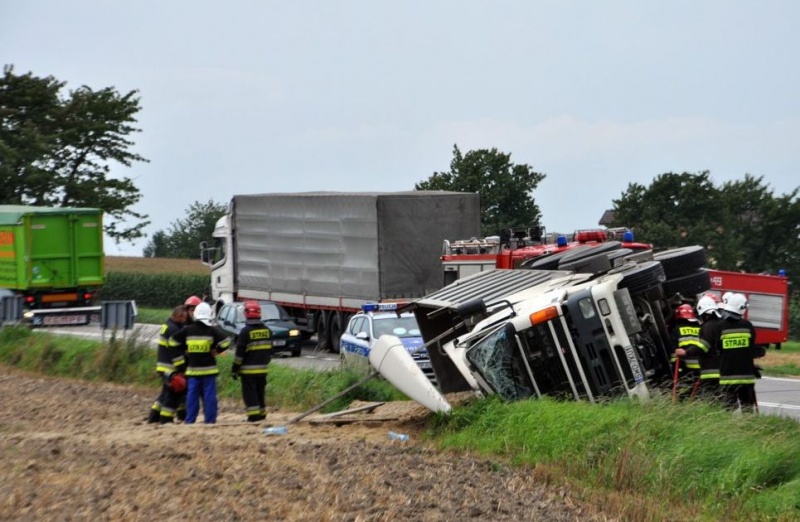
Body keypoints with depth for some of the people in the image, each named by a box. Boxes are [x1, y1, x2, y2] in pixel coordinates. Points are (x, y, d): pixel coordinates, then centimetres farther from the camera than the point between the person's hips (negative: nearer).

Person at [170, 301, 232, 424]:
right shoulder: (212, 330, -6)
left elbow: (173, 341, 5)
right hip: (208, 369, -2)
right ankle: (210, 420, 0)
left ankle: (190, 420, 6)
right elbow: (225, 341, -15)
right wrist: (216, 351, -1)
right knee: (209, 396, 1)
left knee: (192, 396, 6)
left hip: (192, 369, 2)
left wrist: (186, 350, 12)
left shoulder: (187, 330, 2)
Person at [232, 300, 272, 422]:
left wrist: (234, 368, -7)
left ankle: (253, 415, -10)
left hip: (248, 369, -6)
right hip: (262, 368, 6)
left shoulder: (246, 331, -13)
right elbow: (270, 350, 14)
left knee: (250, 393, -4)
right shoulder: (267, 330, 7)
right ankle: (262, 414, 18)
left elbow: (240, 352, -13)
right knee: (260, 392, 16)